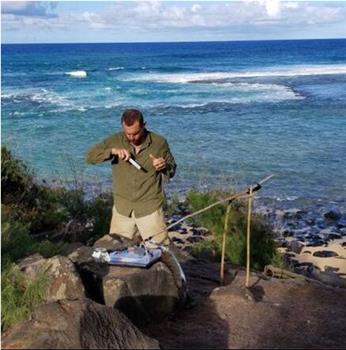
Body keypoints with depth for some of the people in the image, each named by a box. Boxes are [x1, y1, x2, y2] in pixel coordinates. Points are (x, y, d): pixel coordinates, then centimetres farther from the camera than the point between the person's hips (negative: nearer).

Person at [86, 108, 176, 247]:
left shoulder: (159, 143, -5)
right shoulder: (116, 140, -2)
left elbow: (172, 171, 6)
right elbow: (90, 156, -5)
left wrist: (165, 167, -18)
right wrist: (112, 151, -20)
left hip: (150, 207, -2)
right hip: (122, 208, 2)